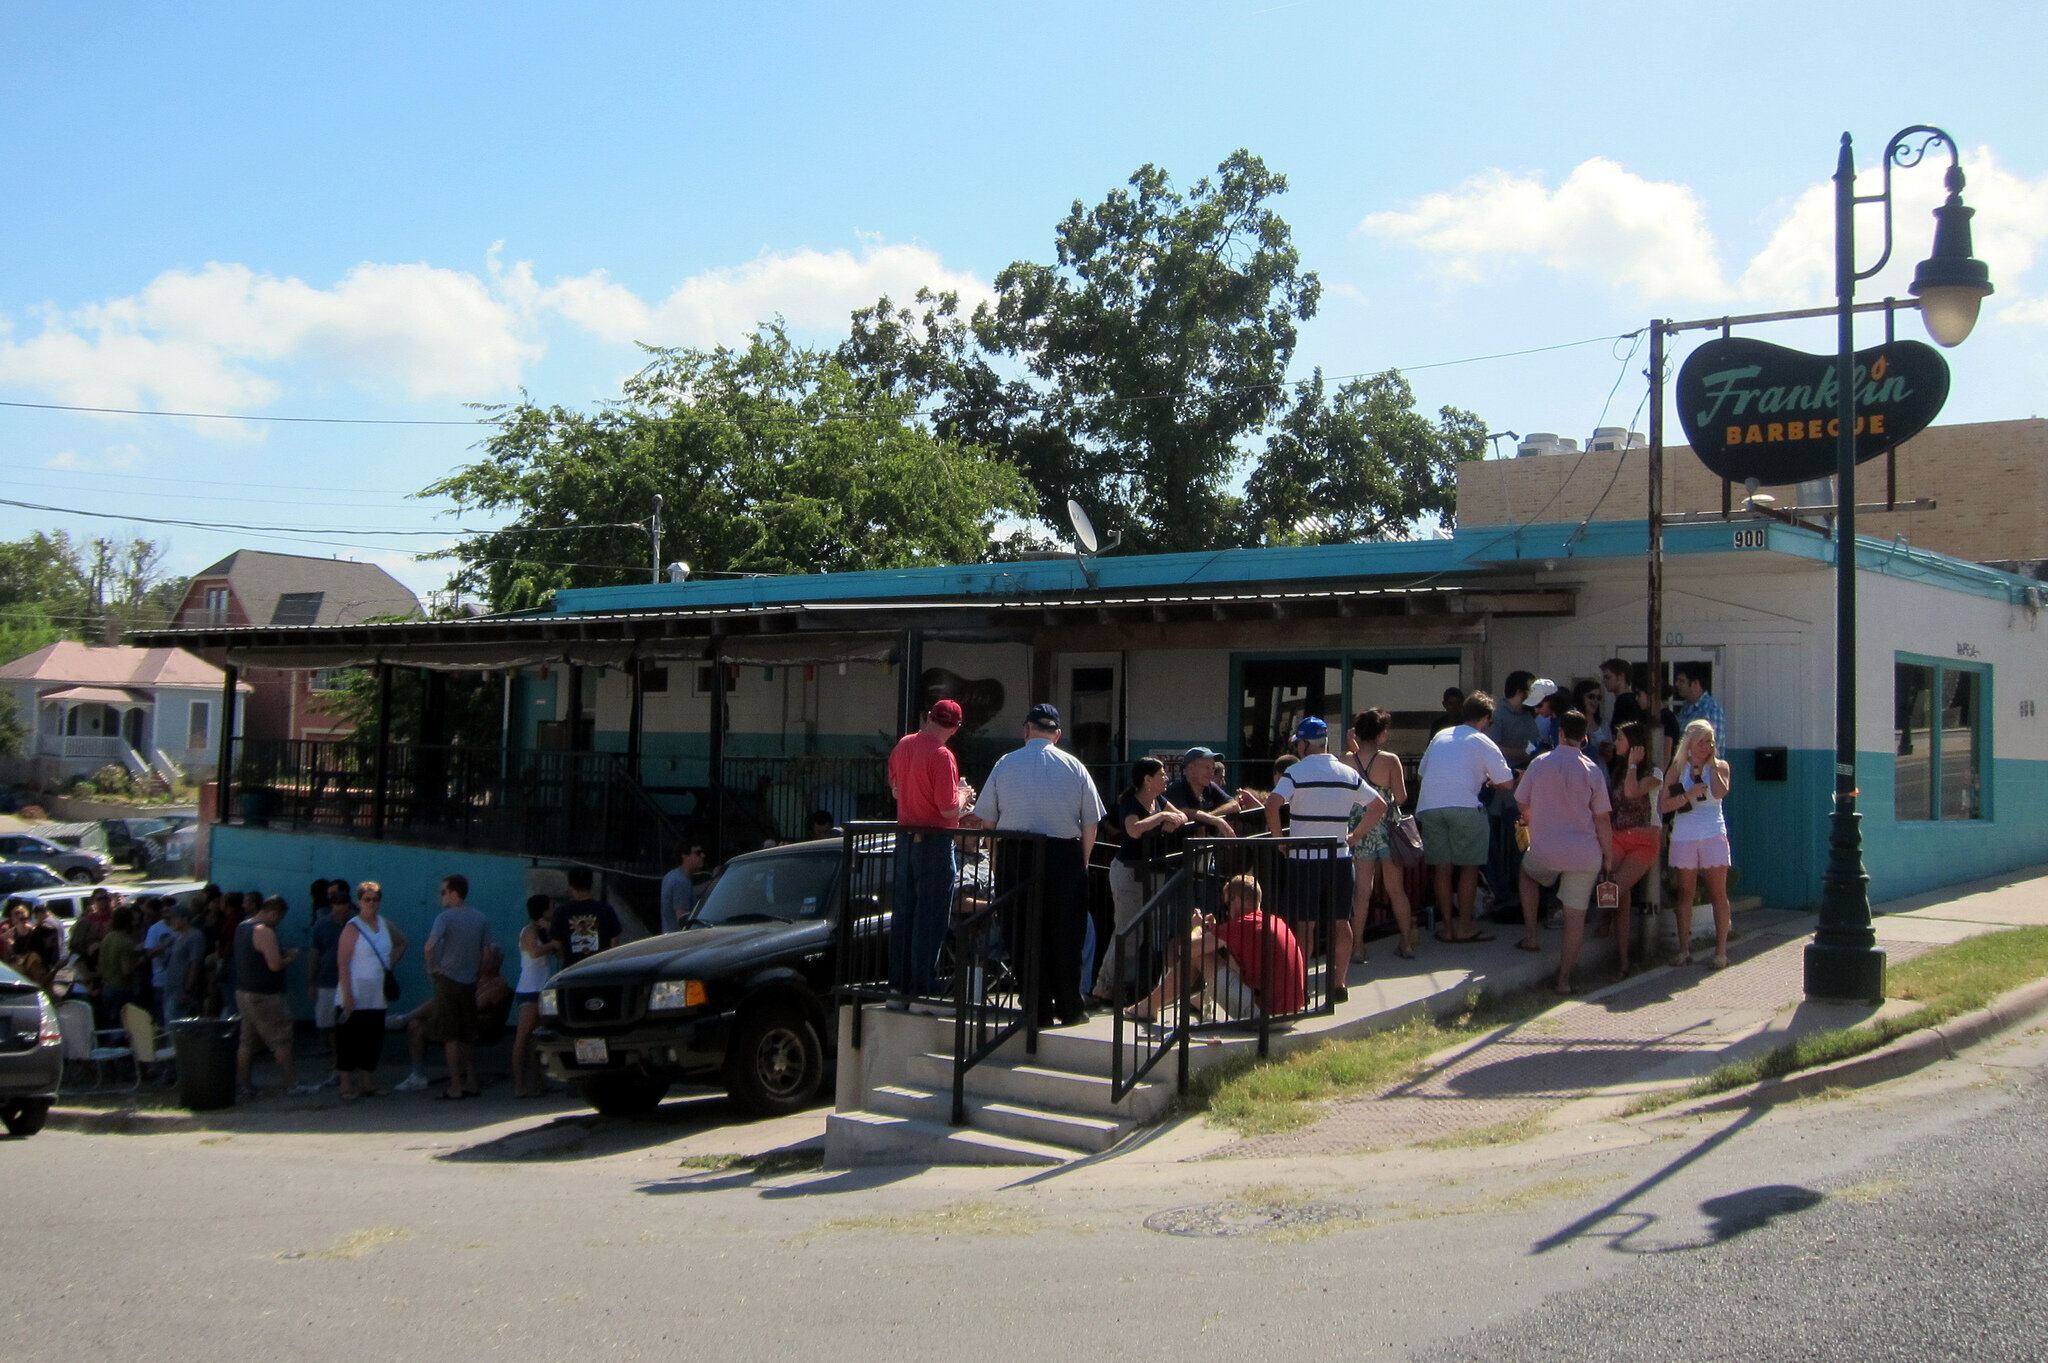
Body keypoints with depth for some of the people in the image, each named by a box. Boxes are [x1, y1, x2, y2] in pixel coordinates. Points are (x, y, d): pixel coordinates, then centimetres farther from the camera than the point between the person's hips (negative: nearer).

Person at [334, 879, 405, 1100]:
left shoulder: (385, 925, 9)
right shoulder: (352, 928, -9)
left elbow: (401, 943, 29)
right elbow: (342, 964, -13)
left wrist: (391, 964, 13)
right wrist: (348, 996, -19)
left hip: (377, 997, 6)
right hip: (354, 998, -6)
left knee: (373, 1042, 9)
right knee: (349, 1042, -2)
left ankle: (368, 1084, 18)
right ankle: (347, 1087, 6)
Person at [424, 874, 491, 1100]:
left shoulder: (445, 917, -11)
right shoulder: (481, 919, 7)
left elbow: (430, 945, -24)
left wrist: (431, 968, -10)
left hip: (448, 980, -5)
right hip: (469, 983, 5)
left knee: (450, 1036, -1)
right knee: (467, 1036, 15)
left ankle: (455, 1087, -1)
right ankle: (471, 1082, 16)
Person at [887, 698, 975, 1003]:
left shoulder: (903, 745, 6)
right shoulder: (941, 755, -19)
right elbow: (949, 809, -20)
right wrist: (963, 795, 0)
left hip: (906, 837, 7)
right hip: (934, 841, -7)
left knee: (903, 912, 12)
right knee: (930, 917, -1)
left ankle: (898, 987, 17)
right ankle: (922, 991, 2)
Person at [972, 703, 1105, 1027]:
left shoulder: (1005, 764, 2)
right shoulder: (1074, 767, 1)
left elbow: (986, 819, 4)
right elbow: (1091, 822, 1)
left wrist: (997, 860, 15)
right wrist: (1083, 862, 12)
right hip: (1065, 856, 0)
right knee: (1065, 935, 9)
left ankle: (1038, 1009, 8)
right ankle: (1070, 1008, 16)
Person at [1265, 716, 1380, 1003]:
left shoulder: (1296, 772, -7)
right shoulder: (1348, 774, 7)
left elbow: (1272, 804, -21)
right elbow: (1380, 805, 11)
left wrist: (1278, 839, -9)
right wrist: (1356, 835, 13)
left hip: (1304, 859, -3)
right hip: (1339, 858, 4)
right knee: (1341, 921, 10)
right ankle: (1339, 983, 13)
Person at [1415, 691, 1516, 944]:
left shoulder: (1440, 737, 21)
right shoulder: (1483, 743, 6)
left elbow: (1422, 772, 26)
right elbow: (1507, 783, 2)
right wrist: (1489, 782, 24)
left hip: (1428, 807, 5)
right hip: (1463, 807, -5)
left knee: (1442, 868, 9)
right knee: (1469, 867, 6)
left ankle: (1447, 926, 11)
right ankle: (1464, 926, 7)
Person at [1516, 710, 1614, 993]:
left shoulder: (1540, 764, -3)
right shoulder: (1592, 771, -5)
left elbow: (1523, 804, 7)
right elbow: (1602, 819, -3)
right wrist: (1609, 857, 7)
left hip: (1544, 850, 1)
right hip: (1585, 853, 0)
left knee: (1527, 873, 33)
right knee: (1576, 914, 8)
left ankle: (1531, 935, 23)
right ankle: (1564, 978, 9)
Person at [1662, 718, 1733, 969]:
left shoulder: (1720, 766, 6)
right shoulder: (1677, 768, 6)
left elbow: (1720, 792, -16)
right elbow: (1664, 805, -3)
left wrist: (1711, 764, -7)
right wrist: (1689, 794, -15)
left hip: (1713, 834, -1)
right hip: (1684, 836, 1)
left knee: (1719, 893, -2)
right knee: (1685, 893, 4)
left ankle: (1721, 950, 1)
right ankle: (1684, 950, 9)